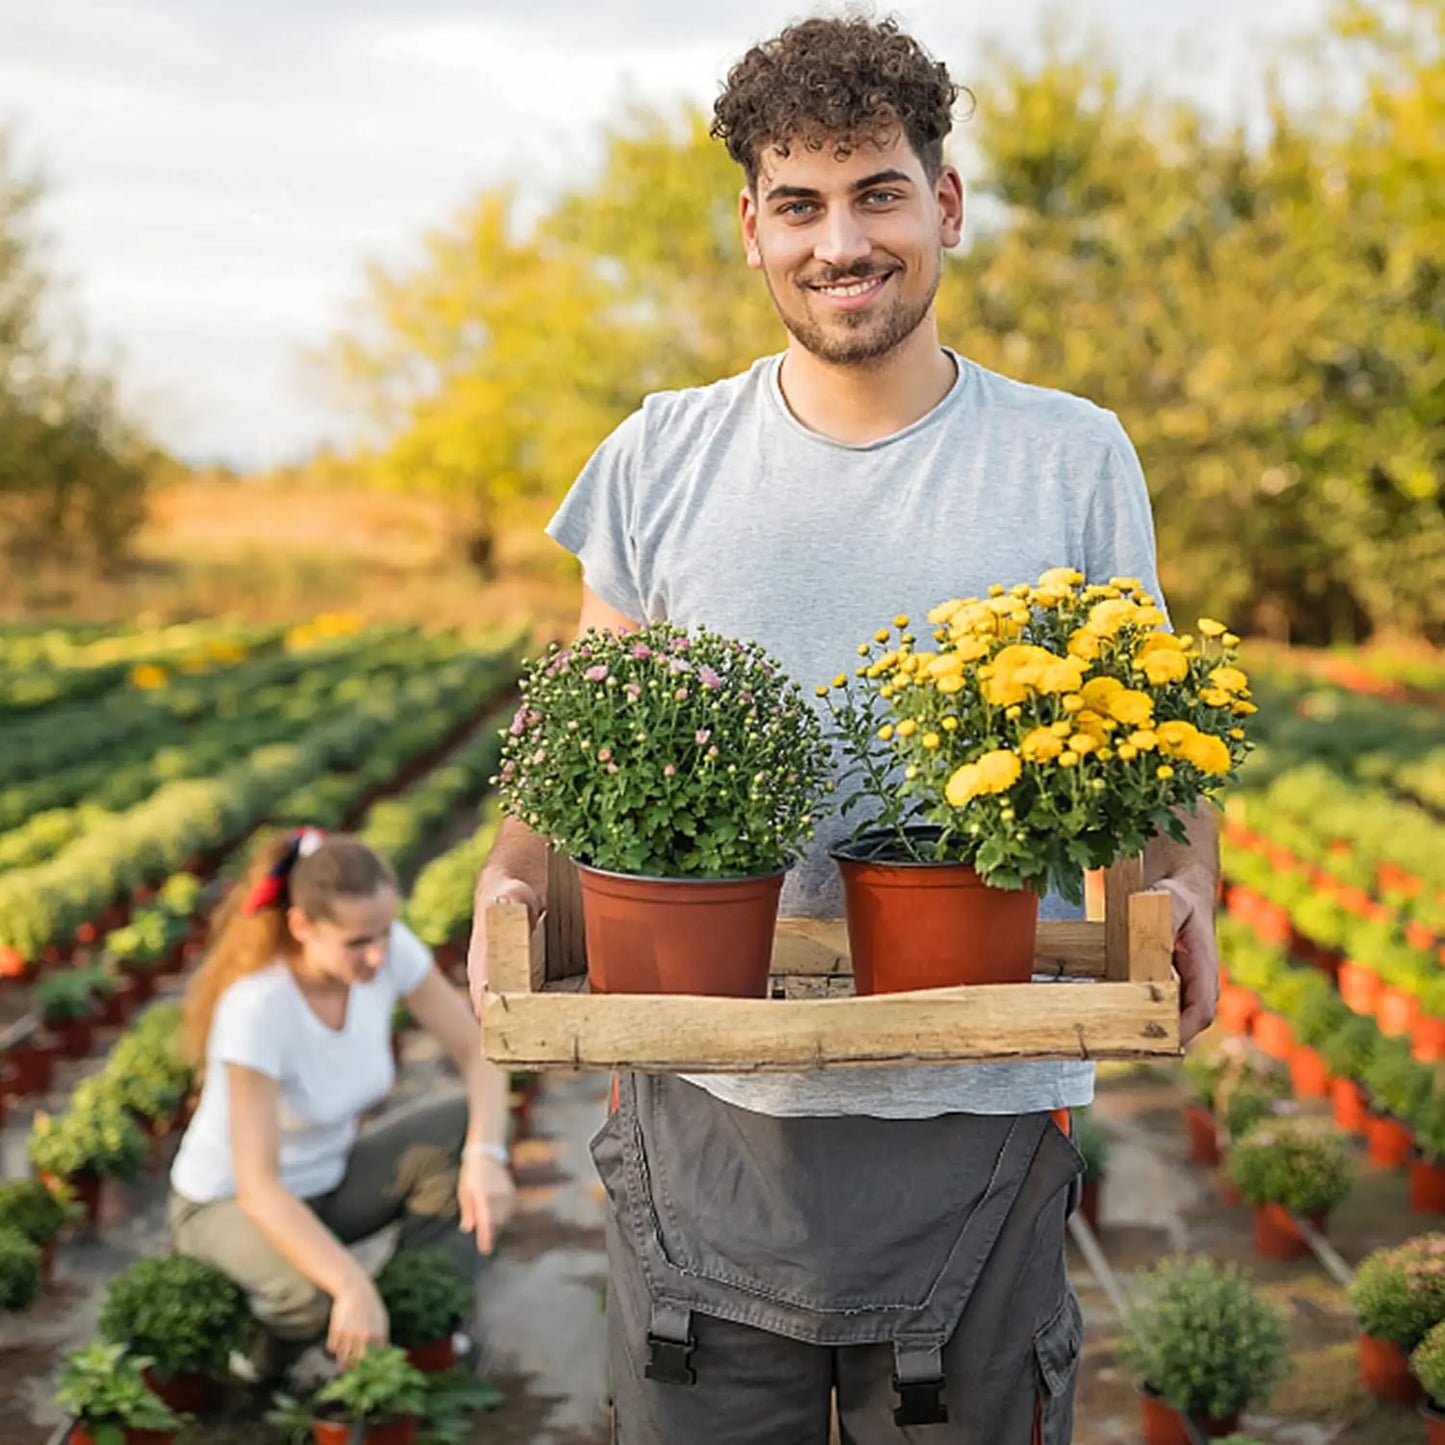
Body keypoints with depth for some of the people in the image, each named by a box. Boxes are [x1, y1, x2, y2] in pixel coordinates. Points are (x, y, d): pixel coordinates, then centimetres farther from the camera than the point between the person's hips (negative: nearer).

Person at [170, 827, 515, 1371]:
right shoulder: (257, 1007, -34)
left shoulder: (390, 950, -19)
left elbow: (477, 1051, -12)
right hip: (229, 1203, -6)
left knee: (467, 1131, -16)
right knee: (317, 1296, -36)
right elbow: (258, 1188, -37)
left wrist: (486, 1156, -31)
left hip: (330, 1175, 6)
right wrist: (353, 1286, -46)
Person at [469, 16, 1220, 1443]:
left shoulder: (1074, 458, 1)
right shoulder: (659, 461, 3)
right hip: (703, 1114, 1)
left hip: (975, 1113, -1)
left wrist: (1185, 884, -13)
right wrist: (513, 880, -10)